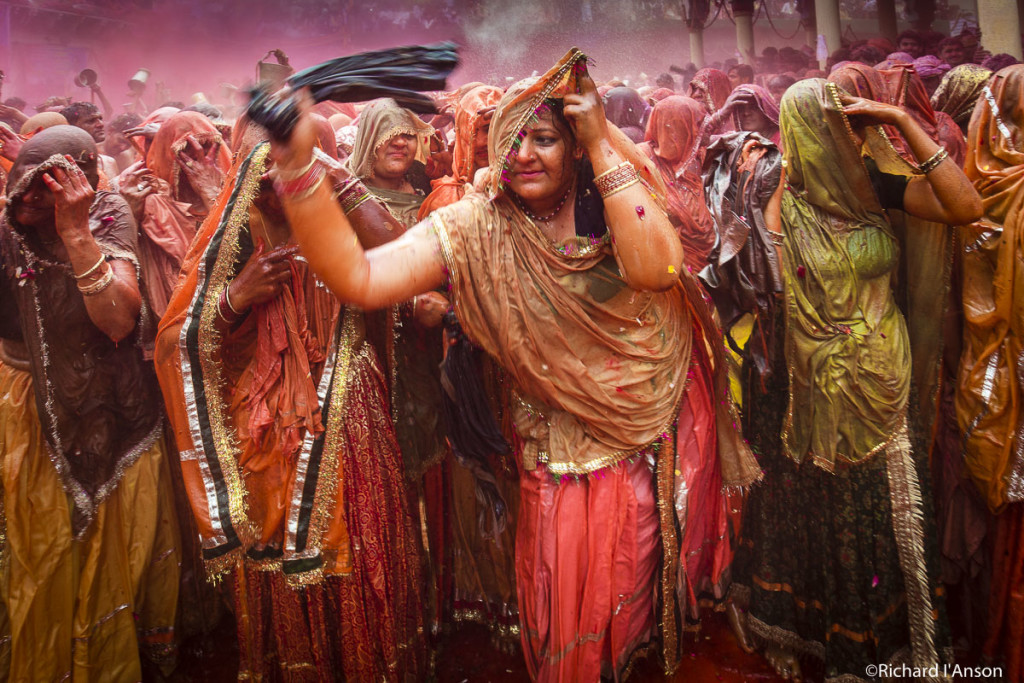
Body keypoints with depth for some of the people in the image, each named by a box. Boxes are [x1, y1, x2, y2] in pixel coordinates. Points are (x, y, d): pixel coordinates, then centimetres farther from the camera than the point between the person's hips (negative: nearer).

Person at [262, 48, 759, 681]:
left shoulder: (622, 199, -7)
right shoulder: (476, 227, -11)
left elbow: (656, 268, -30)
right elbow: (358, 277, -24)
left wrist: (604, 146, -25)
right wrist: (298, 167, -36)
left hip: (651, 450, 1)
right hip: (555, 468, -1)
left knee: (634, 611, 21)